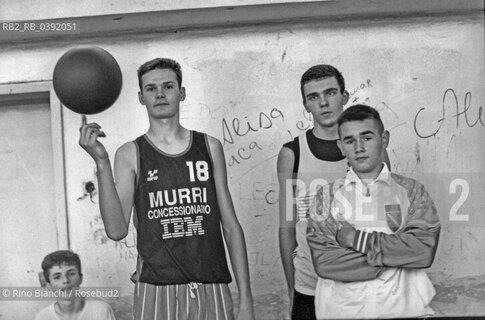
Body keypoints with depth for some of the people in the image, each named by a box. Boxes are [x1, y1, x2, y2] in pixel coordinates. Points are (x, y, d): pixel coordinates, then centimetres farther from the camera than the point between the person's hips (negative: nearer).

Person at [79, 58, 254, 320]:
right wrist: (101, 162, -14)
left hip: (212, 291, 2)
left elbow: (231, 227, 6)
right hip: (156, 291, -1)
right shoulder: (130, 154, 2)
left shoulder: (209, 147, 7)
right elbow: (116, 230, -8)